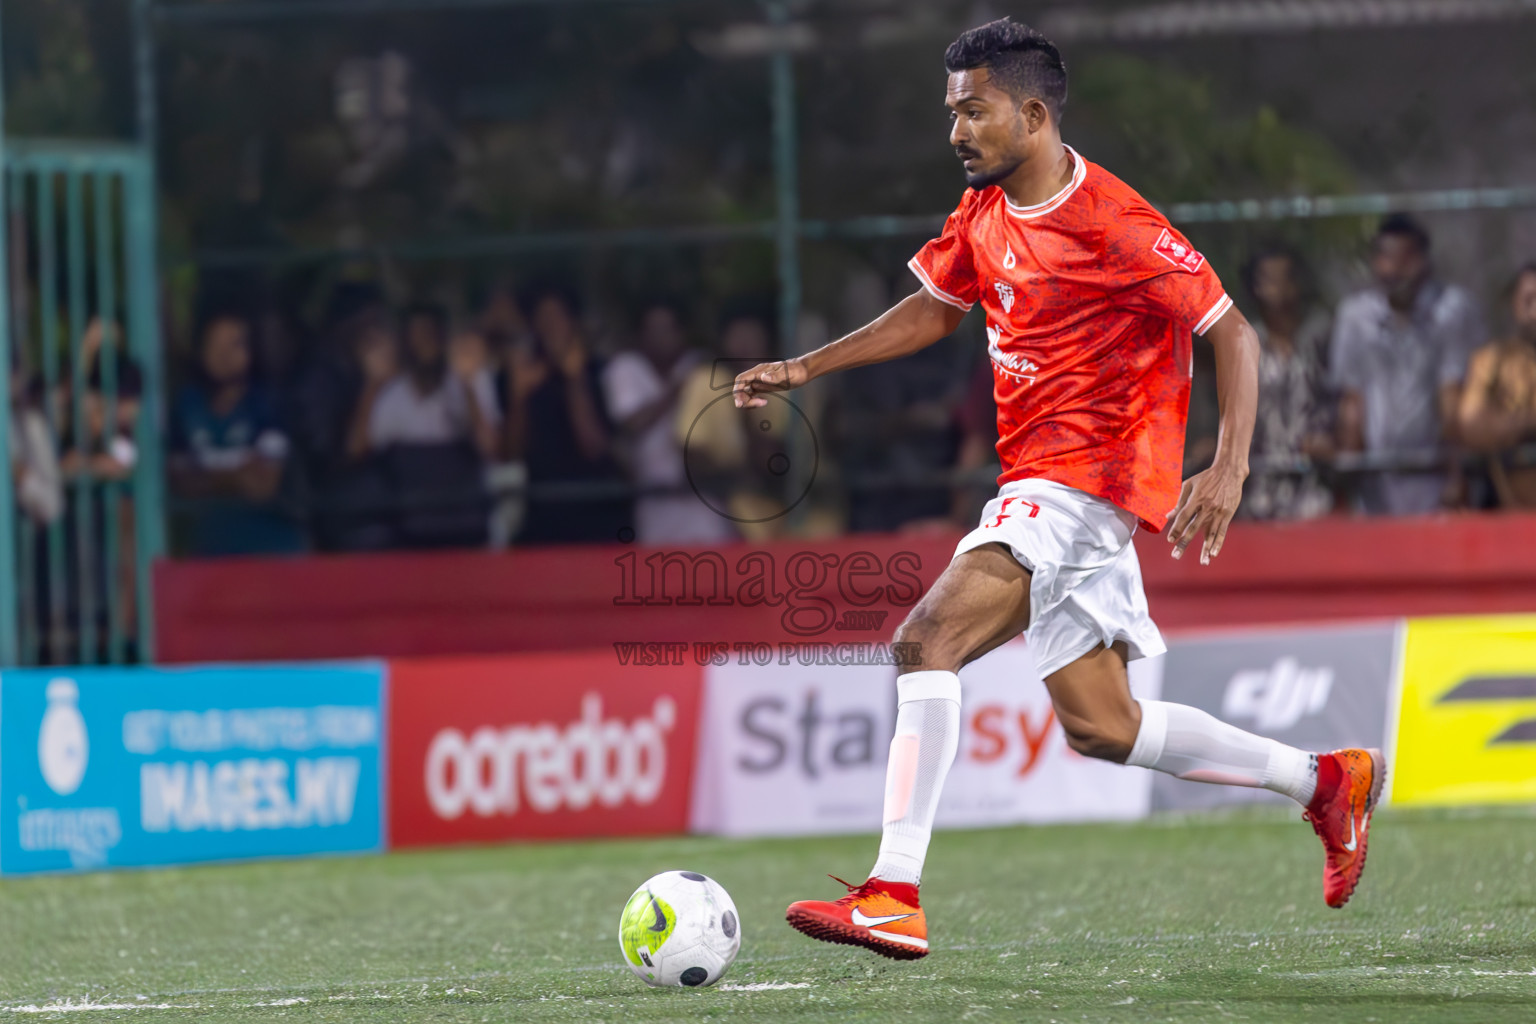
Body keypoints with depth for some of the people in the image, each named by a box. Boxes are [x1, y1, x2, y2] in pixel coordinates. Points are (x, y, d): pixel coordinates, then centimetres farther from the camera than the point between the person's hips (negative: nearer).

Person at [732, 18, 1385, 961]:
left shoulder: (1115, 223, -16)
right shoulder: (985, 213, 9)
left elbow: (1233, 333, -13)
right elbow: (934, 309, 25)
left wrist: (1229, 470, -24)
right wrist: (804, 370, 17)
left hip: (1084, 479, -9)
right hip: (1037, 485, 9)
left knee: (930, 636, -24)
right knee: (1099, 726, 12)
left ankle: (895, 894, -28)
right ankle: (1327, 780, 26)